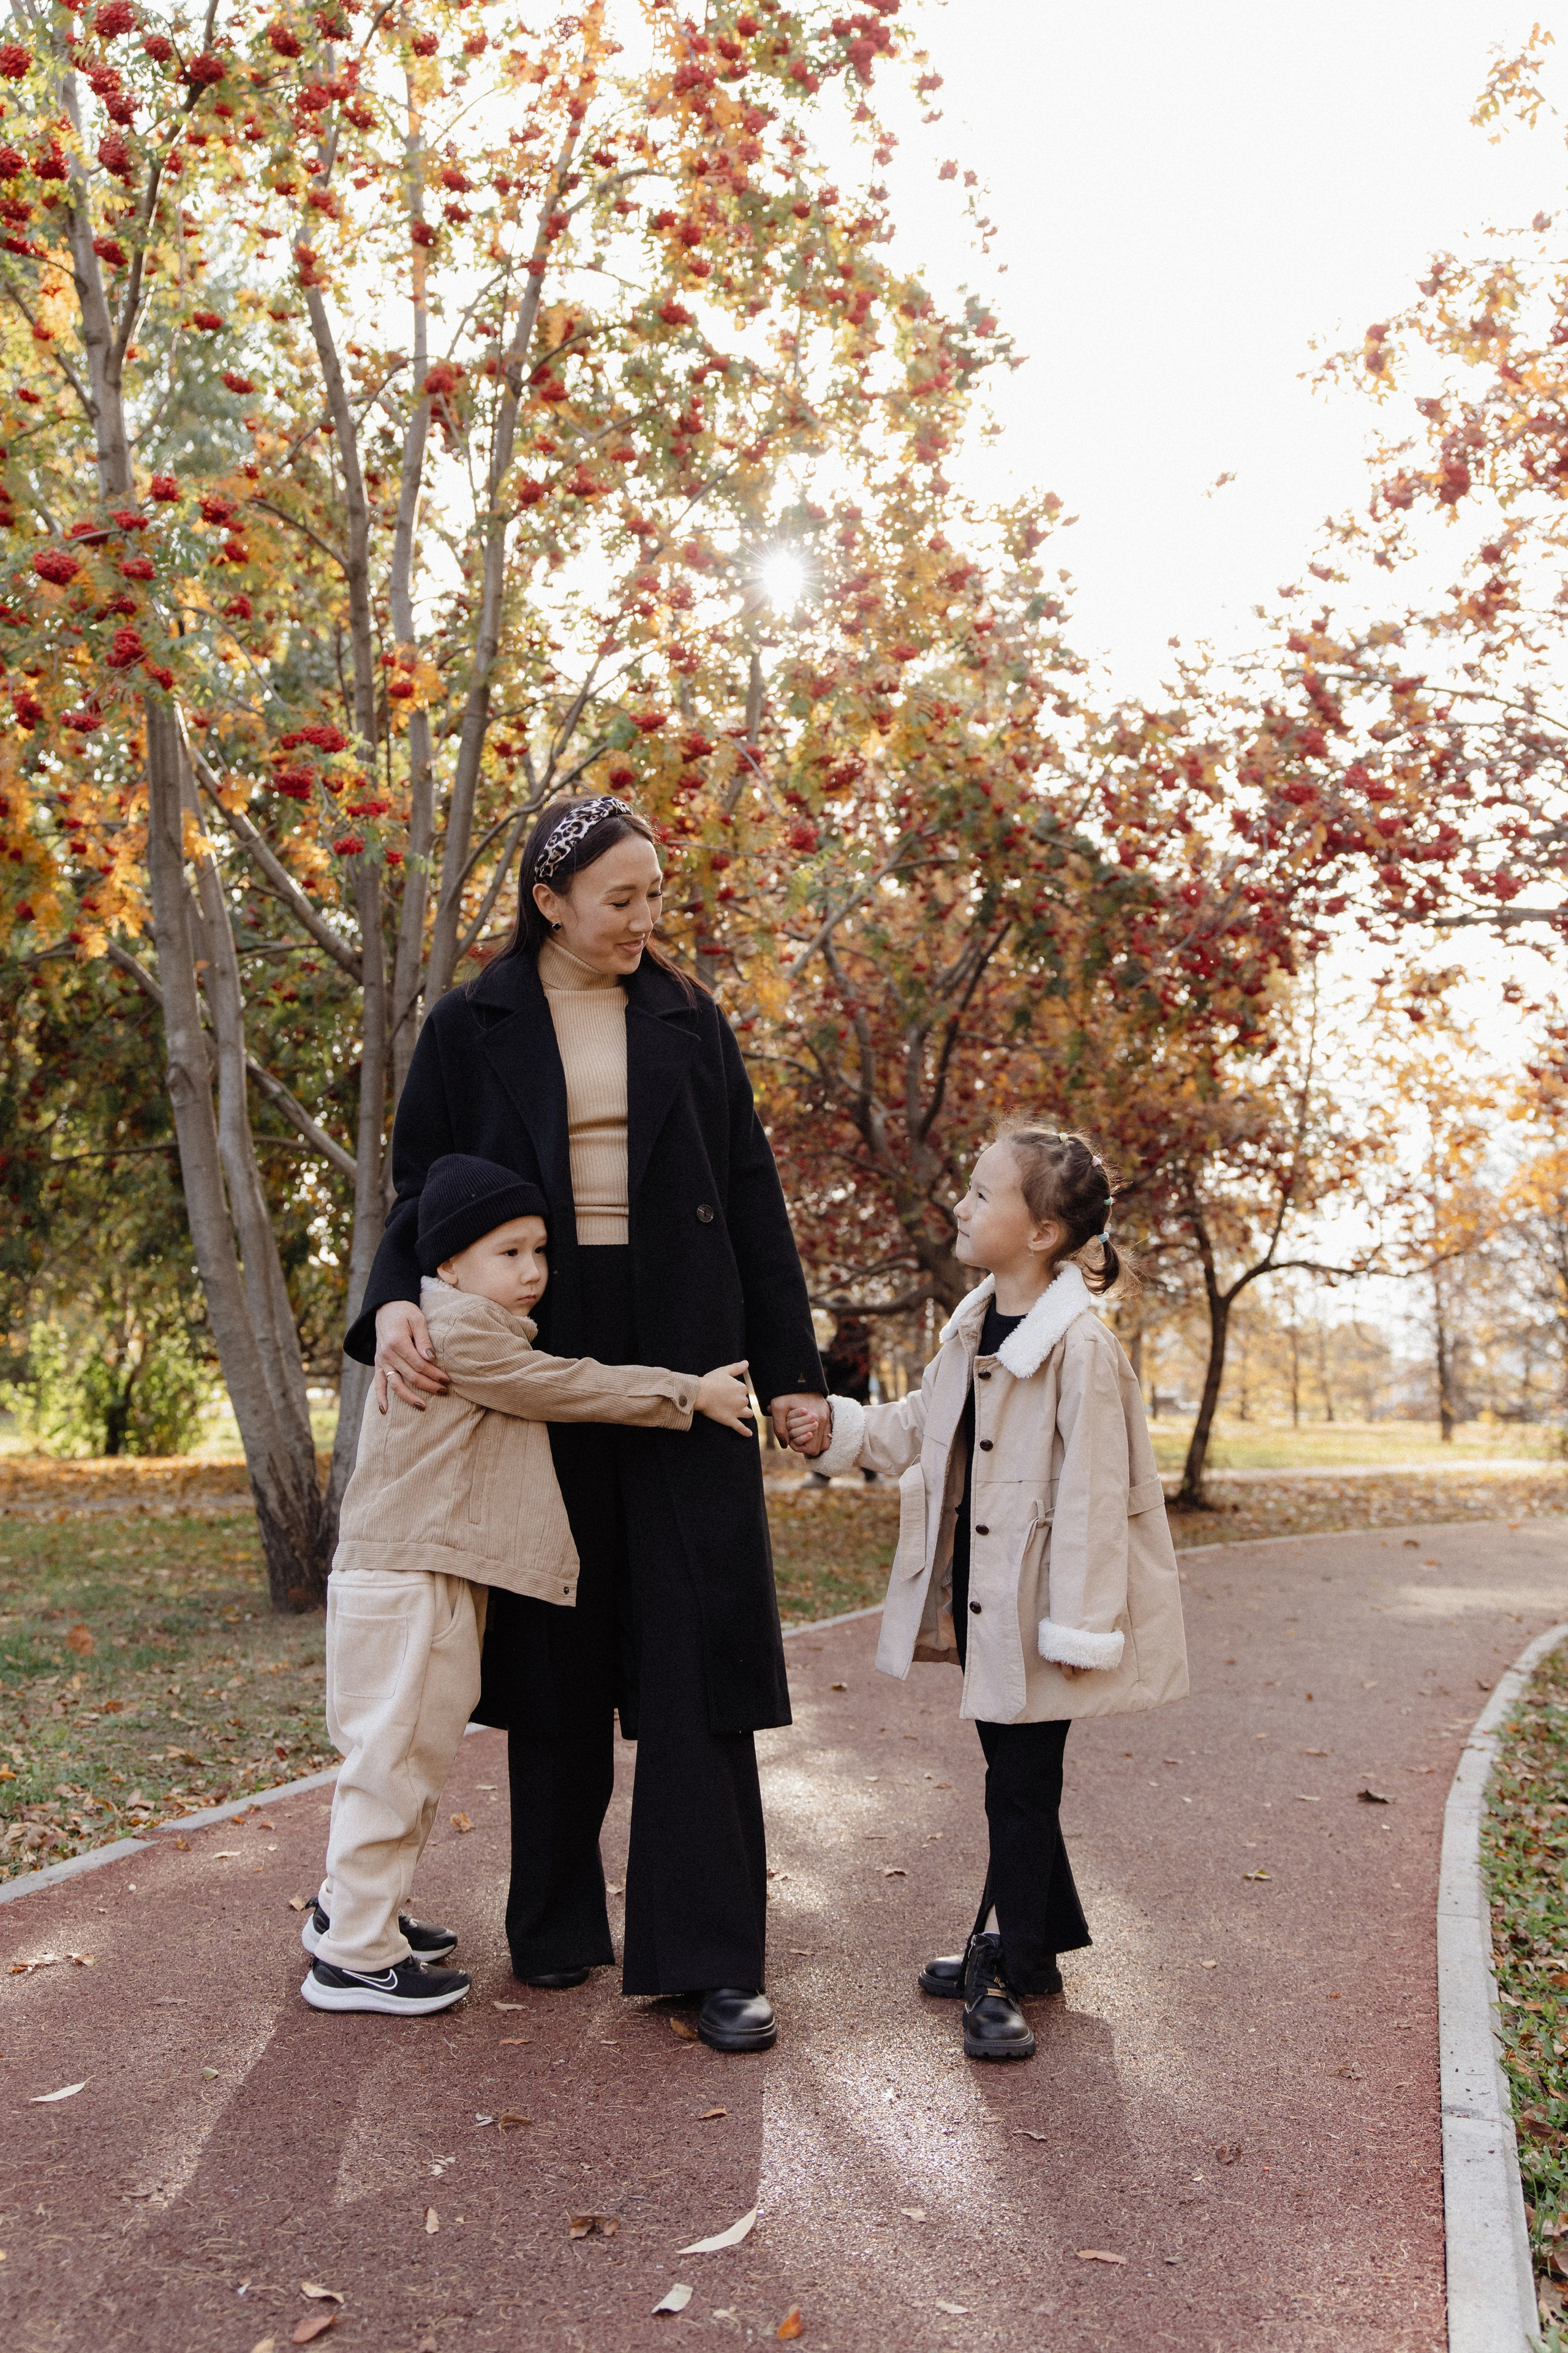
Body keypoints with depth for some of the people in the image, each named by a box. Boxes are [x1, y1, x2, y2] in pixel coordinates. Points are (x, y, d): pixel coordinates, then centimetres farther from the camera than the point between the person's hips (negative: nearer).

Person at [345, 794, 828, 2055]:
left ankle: (712, 1952, 6)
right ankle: (556, 1920, 26)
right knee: (557, 1646, 8)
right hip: (536, 1362, 0)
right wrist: (395, 1305, -16)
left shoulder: (688, 1022, 8)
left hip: (683, 1362, 1)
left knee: (694, 1647, -2)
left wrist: (790, 1365, 2)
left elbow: (751, 1195, 6)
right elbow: (422, 1189, 5)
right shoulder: (473, 1029, 5)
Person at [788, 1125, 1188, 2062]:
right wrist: (841, 1430, 5)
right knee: (1012, 1779, 20)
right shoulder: (973, 1331, 5)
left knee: (1021, 1787, 4)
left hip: (1038, 1600, -8)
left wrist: (1079, 1625, -20)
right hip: (981, 1592, 8)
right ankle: (1031, 1942, 36)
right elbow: (923, 1426, 20)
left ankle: (1002, 1968, 19)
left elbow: (1092, 1492, -21)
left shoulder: (1082, 1347, -21)